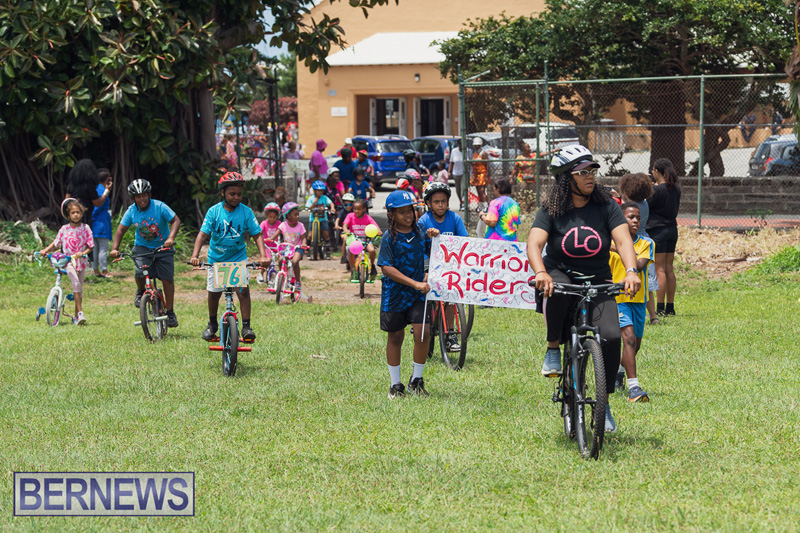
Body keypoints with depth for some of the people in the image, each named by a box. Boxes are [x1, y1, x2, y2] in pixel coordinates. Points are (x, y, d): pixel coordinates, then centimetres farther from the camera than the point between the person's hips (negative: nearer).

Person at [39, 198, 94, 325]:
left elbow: (90, 246, -3)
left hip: (81, 261, 2)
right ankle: (80, 312, -25)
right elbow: (55, 243, 7)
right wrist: (45, 250, -9)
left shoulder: (85, 229, -1)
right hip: (68, 261, -2)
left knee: (79, 288, 7)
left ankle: (76, 317, 19)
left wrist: (83, 253, -22)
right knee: (76, 284, -24)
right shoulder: (64, 229, 0)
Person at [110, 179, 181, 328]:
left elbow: (176, 220, -18)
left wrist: (171, 238, -34)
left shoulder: (159, 207, -16)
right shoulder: (131, 211, -7)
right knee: (139, 272, -25)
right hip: (142, 247, 1)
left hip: (162, 248, -1)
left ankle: (170, 313, 5)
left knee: (167, 279, -7)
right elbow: (121, 230, -4)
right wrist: (114, 249, -18)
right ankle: (140, 291, 10)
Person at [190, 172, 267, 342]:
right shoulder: (214, 211, -11)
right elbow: (203, 233, -15)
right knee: (214, 293, 9)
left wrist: (263, 255, -22)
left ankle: (246, 326, -9)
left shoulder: (246, 212, -9)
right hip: (216, 258, 1)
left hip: (238, 257, -1)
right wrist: (195, 255, -28)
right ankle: (212, 324, 32)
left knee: (243, 289, -16)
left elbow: (257, 234, -8)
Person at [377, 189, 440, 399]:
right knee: (395, 336, 7)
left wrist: (434, 239, -7)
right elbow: (387, 268, -18)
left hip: (418, 294, 3)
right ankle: (395, 385, 19)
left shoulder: (420, 233, 3)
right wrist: (415, 284, -23)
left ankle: (416, 380, 6)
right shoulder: (390, 238, -10)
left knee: (423, 332, -11)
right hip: (394, 293, -3)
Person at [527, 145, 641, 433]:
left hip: (598, 285, 1)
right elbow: (534, 243, -19)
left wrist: (631, 271, -34)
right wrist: (541, 273, -40)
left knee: (611, 336, -22)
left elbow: (623, 240, -14)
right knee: (555, 291, -39)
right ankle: (553, 348, -13)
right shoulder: (552, 210, -6)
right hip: (561, 277, -1)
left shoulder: (606, 206, -3)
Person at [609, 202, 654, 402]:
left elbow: (639, 264, -17)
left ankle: (619, 372, 46)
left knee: (635, 344, 15)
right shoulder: (610, 244, -1)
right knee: (629, 337, -21)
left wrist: (620, 250, -23)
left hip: (638, 298, 4)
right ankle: (633, 387, -26)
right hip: (617, 298, -4)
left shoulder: (646, 244, 2)